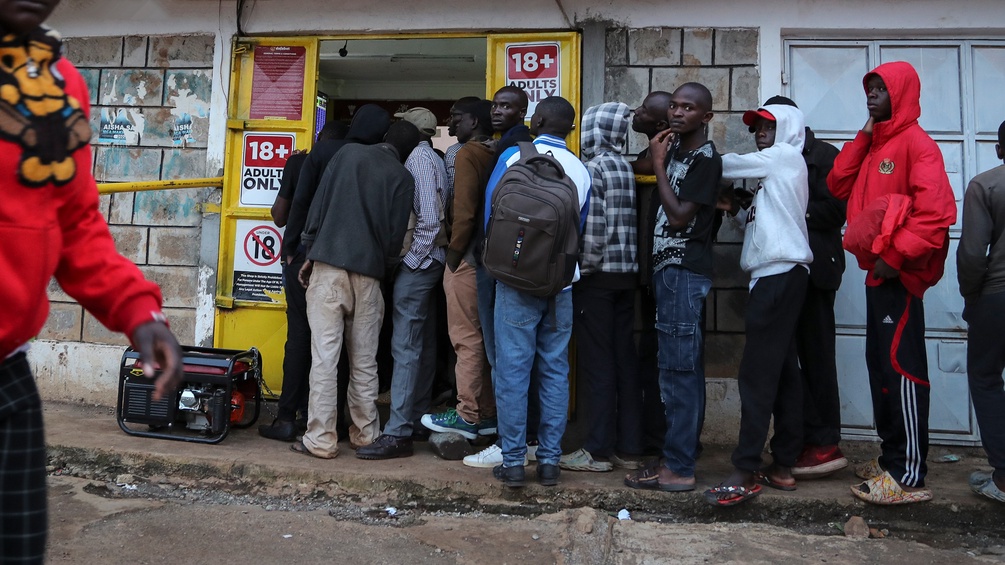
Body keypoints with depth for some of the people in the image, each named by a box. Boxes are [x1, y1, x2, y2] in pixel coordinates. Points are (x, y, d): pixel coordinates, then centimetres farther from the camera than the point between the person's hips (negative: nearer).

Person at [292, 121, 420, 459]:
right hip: (368, 274, 1)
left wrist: (310, 253, 7)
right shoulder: (403, 178, 6)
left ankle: (320, 440, 0)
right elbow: (395, 234, 1)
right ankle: (365, 434, 18)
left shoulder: (348, 152, 8)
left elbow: (319, 203, 3)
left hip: (328, 266, -1)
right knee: (364, 361, 10)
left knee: (324, 356, -1)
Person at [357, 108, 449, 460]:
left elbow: (430, 216, -18)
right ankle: (417, 418, 22)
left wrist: (416, 255, -13)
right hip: (431, 262, 10)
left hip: (418, 263, -10)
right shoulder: (434, 159, 18)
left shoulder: (418, 157, -10)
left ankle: (398, 433, -11)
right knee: (424, 344, 13)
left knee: (405, 346, -11)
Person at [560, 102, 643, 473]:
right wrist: (626, 261, 15)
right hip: (626, 274, 8)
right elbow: (628, 223, 12)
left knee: (596, 361, -2)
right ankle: (628, 448, 15)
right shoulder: (626, 167, 13)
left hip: (597, 276, -8)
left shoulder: (593, 169, -10)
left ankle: (599, 450, 4)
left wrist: (584, 267, -9)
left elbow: (592, 228, -17)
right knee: (624, 358, 9)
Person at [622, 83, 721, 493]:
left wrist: (659, 165, -10)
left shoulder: (705, 157, -10)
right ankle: (684, 450, 21)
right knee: (685, 367, 12)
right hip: (670, 270, 9)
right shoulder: (676, 149, 15)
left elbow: (680, 216, -15)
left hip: (684, 273, -9)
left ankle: (677, 468, -2)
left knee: (678, 368, -8)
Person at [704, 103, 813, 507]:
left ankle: (745, 472, -15)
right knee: (783, 371, 8)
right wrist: (736, 211, 7)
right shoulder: (774, 171, 26)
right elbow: (759, 225, 23)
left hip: (780, 274, -10)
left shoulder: (785, 156, 0)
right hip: (780, 276, 10)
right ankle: (783, 465, 13)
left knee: (758, 372, -14)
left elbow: (726, 166, 1)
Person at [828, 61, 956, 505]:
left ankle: (909, 476, -2)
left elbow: (936, 212, -20)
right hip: (877, 273, 9)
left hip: (898, 276, -9)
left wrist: (895, 257, -20)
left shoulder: (916, 143, -9)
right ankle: (891, 457, 24)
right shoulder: (875, 146, 19)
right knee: (880, 366, 13)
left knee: (902, 369, -7)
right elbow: (838, 186, 10)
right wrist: (862, 137, 6)